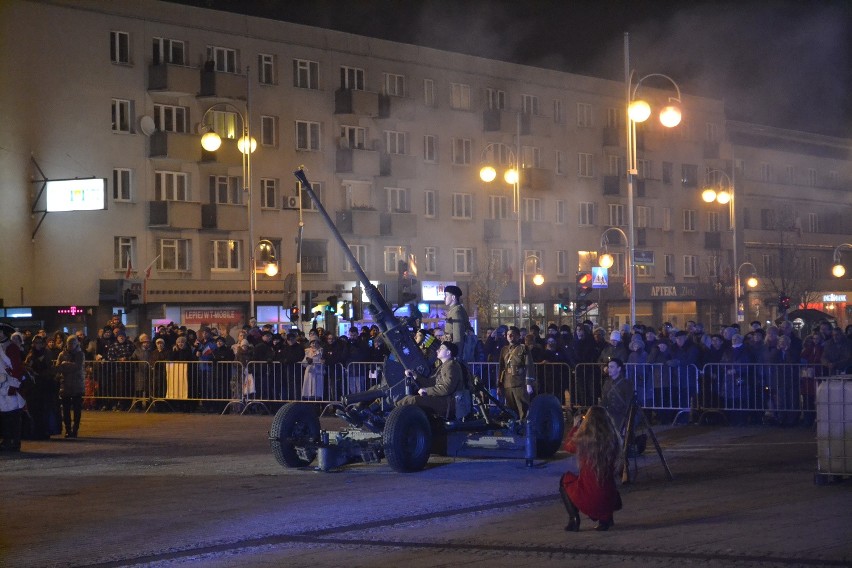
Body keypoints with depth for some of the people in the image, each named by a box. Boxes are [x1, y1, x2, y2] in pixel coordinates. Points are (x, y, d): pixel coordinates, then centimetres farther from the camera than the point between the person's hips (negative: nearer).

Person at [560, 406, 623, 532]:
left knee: (565, 479, 28)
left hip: (587, 500, -3)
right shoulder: (614, 439, -6)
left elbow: (568, 446, 11)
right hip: (609, 500, 3)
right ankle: (605, 518, 18)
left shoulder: (583, 439, -13)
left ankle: (573, 520, 17)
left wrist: (577, 426, 26)